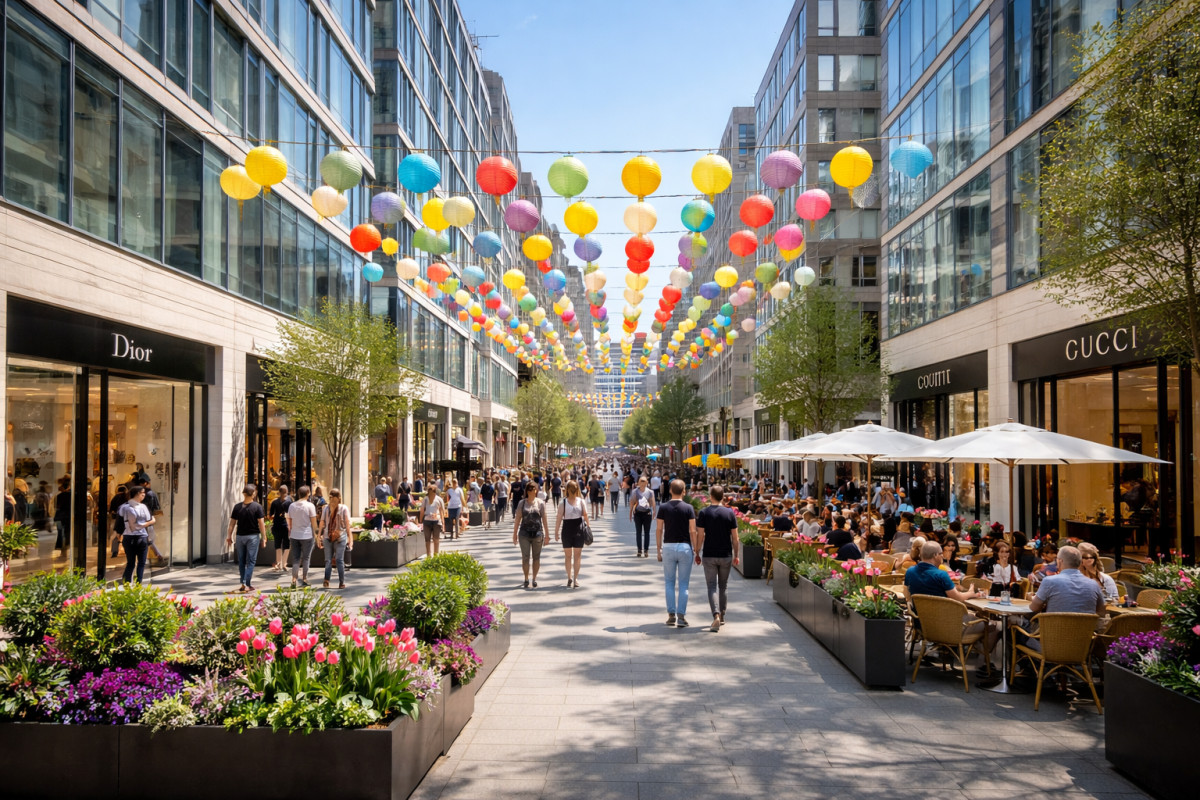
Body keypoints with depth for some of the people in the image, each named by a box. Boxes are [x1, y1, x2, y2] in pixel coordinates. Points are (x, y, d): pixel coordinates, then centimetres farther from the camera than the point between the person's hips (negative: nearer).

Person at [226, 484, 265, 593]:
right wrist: (263, 537, -3)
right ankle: (247, 584, -6)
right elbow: (261, 523, -9)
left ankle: (243, 583, 13)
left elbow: (232, 523, 2)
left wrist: (229, 536, 10)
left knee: (241, 561, 12)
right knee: (251, 561, 1)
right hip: (253, 536, -3)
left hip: (240, 536, 3)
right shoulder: (257, 507, -8)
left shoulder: (237, 507, 0)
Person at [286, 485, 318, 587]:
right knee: (306, 558, 7)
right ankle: (304, 580, 10)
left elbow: (289, 522, 11)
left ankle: (294, 580, 2)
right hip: (307, 535, -4)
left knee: (295, 559, 10)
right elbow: (313, 522, -7)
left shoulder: (291, 505, 5)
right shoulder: (310, 506, -8)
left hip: (294, 536, 4)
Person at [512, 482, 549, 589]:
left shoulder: (540, 503, 3)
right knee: (525, 557, 0)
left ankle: (535, 578, 20)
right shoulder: (522, 503, 3)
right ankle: (526, 579, 13)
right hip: (524, 533, 0)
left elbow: (544, 519, 4)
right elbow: (517, 519, 6)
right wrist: (515, 534, 4)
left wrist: (547, 534, 2)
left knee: (536, 557, 8)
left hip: (537, 533, 0)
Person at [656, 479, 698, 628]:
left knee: (670, 583, 12)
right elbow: (692, 531, -5)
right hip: (685, 547, -1)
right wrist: (695, 550, 3)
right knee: (683, 584, 5)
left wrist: (659, 550, 7)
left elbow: (659, 530, -1)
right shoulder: (688, 508, -4)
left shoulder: (663, 508, -1)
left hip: (668, 547, 1)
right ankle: (681, 616, 1)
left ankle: (671, 615, 10)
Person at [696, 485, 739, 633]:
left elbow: (700, 535, -8)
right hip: (726, 555, 2)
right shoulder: (729, 513, -2)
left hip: (709, 555, -2)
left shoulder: (704, 513, -7)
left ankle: (716, 616, -19)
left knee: (712, 587, -1)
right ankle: (722, 616, 26)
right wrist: (736, 555, 9)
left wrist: (697, 553, 3)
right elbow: (735, 537, -1)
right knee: (723, 586, 17)